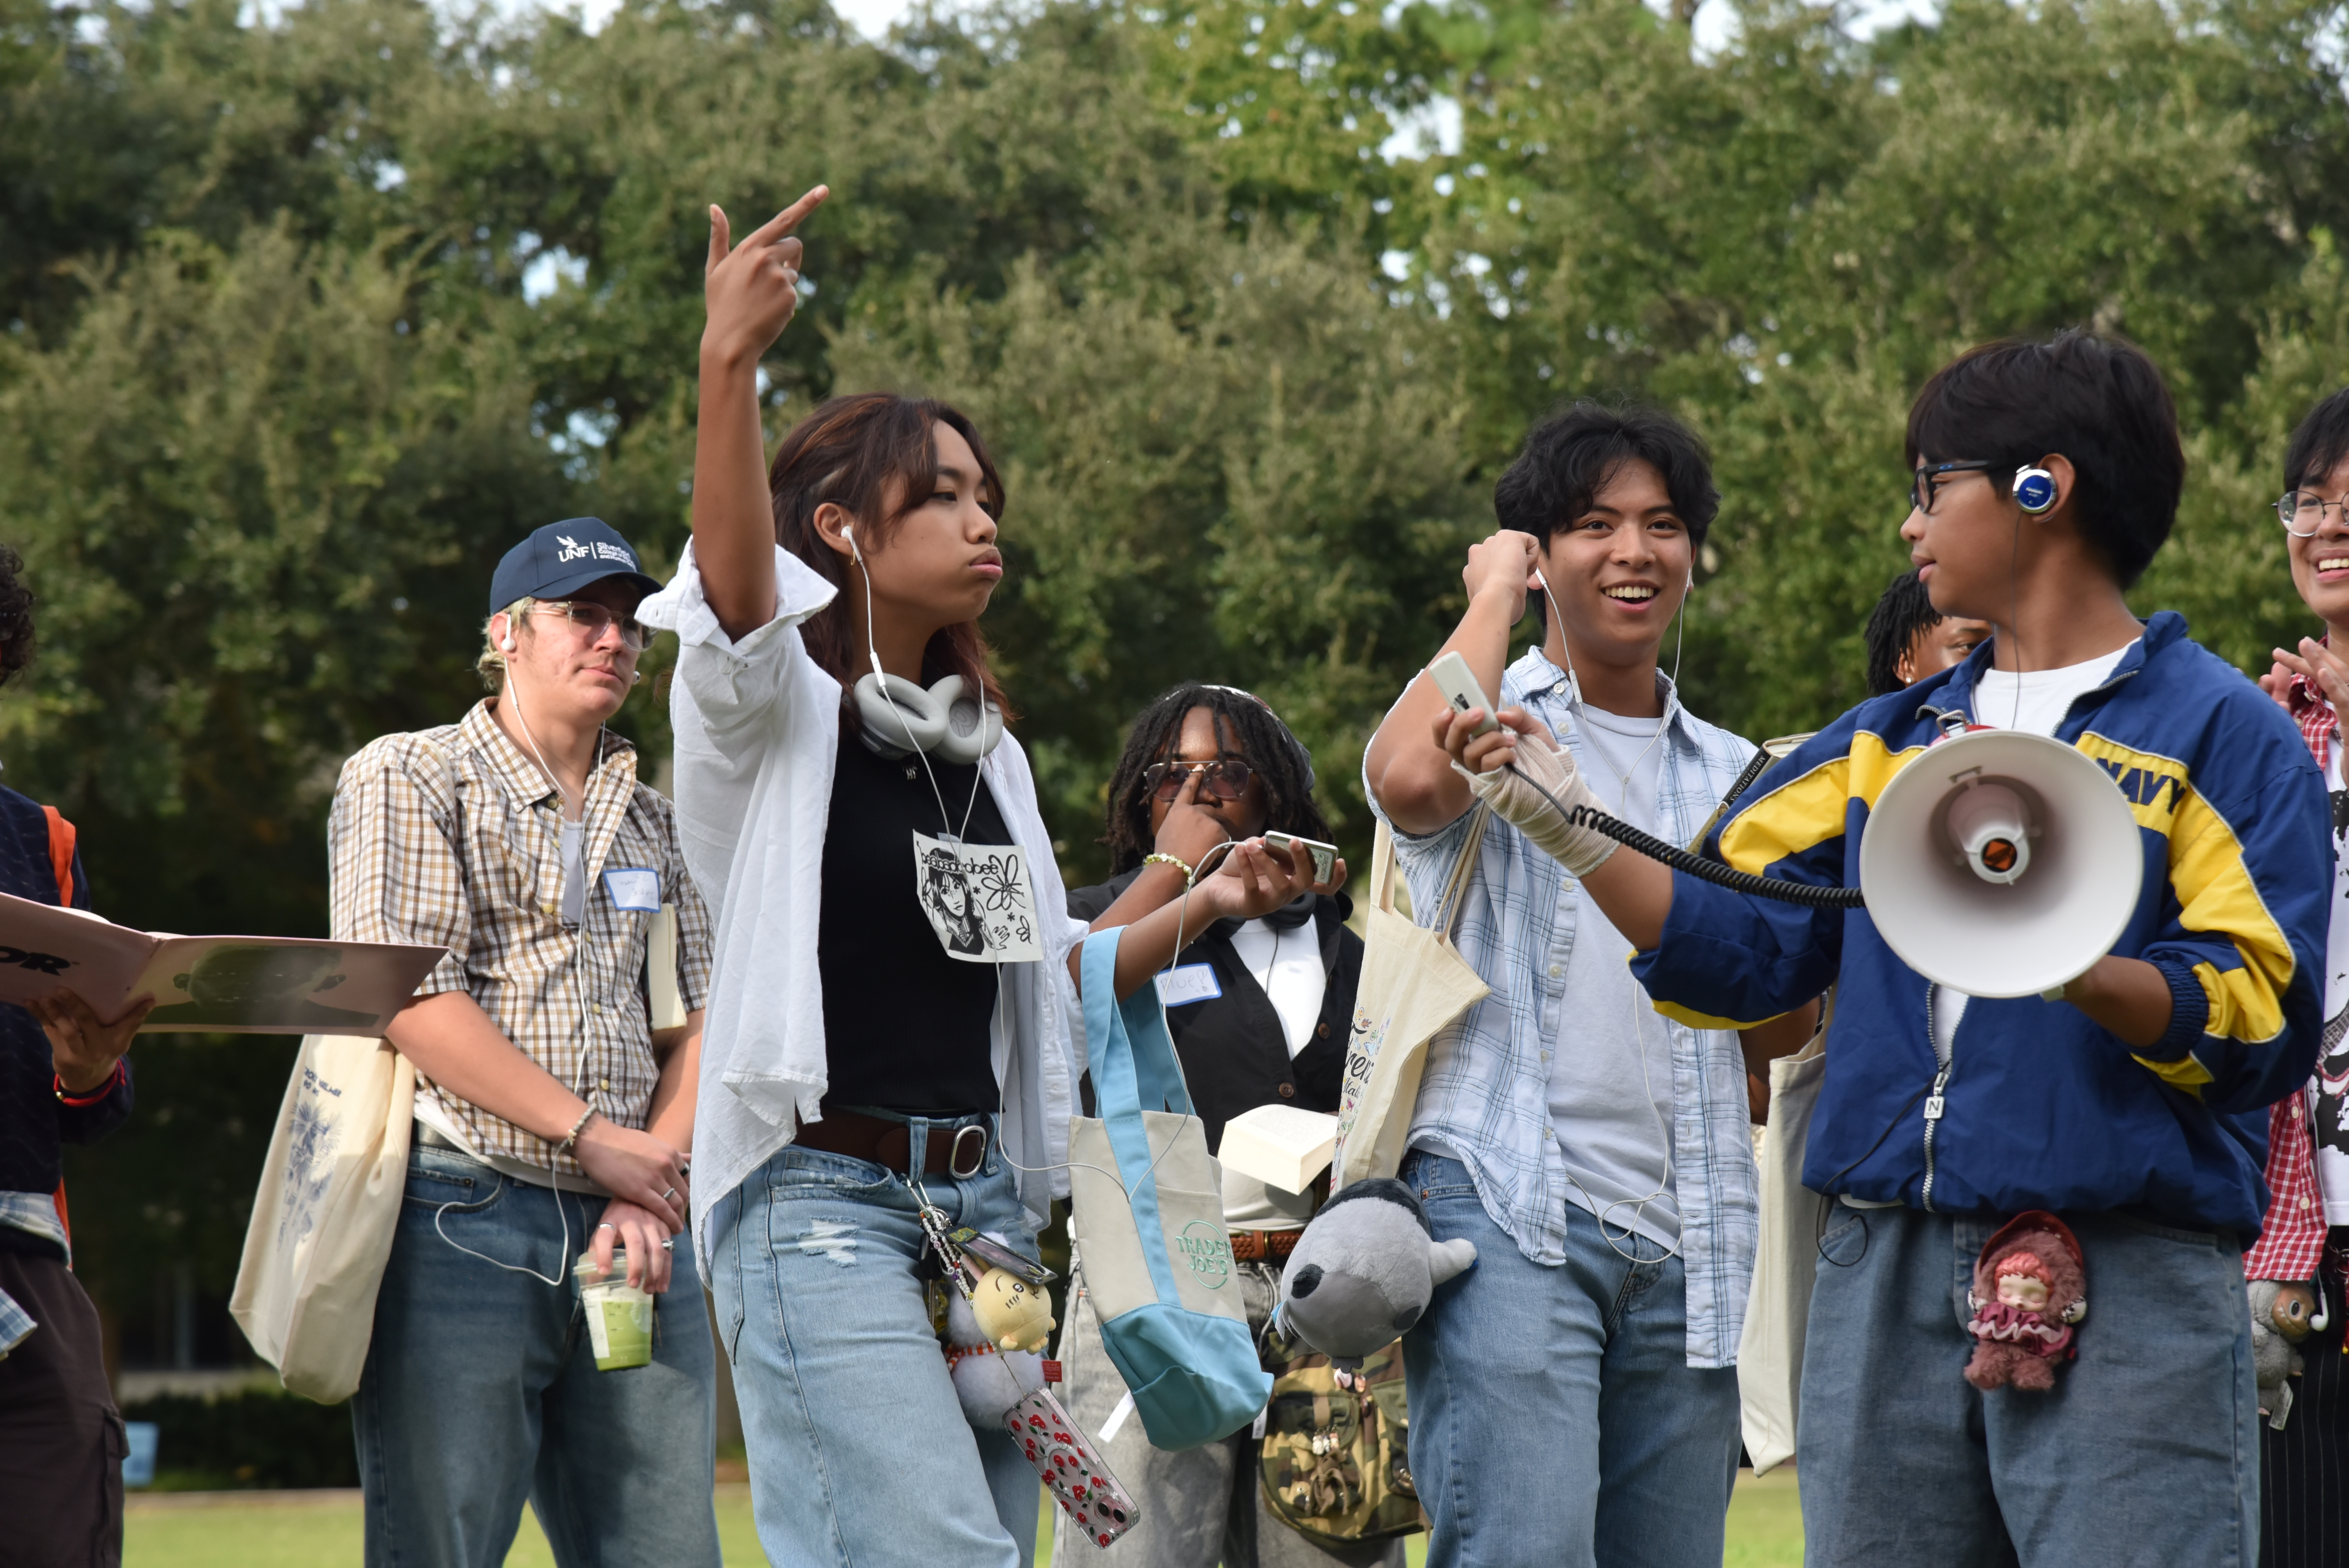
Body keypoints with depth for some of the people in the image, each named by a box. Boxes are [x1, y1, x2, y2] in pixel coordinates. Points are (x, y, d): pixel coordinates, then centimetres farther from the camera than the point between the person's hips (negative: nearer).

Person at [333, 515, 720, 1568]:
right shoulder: (407, 780, 5)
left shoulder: (656, 827, 23)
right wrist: (595, 1136, -10)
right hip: (462, 1226, -5)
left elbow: (699, 1023, 14)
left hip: (631, 1232, 5)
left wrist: (652, 1187, -4)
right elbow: (409, 997, -7)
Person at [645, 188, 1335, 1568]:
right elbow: (734, 585, -24)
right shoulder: (771, 709, -2)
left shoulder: (989, 753, 19)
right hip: (823, 1196, -7)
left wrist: (1203, 906, 12)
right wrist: (728, 367, -39)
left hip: (986, 1201, 7)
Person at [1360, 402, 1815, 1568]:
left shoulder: (1731, 775, 21)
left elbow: (1779, 1030, 24)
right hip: (1510, 1213, -6)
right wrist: (1493, 600, -5)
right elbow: (1411, 779, -21)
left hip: (1684, 1241, 6)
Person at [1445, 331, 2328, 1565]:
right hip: (1888, 1283, 6)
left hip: (2124, 1294, -6)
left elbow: (2264, 1021, -10)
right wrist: (1569, 825, 4)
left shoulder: (2218, 732, 0)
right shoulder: (1887, 742, 20)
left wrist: (2081, 971, -26)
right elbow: (1742, 943, 14)